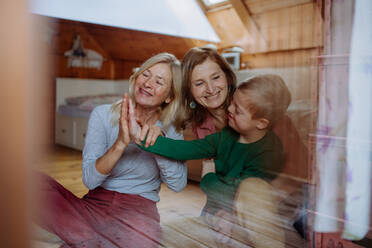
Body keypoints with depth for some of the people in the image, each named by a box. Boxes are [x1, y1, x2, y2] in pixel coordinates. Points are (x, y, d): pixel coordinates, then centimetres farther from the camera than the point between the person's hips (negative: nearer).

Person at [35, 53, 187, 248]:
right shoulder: (103, 115, -1)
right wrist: (121, 143, -27)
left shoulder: (170, 129, 3)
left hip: (138, 208, 0)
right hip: (95, 202, 1)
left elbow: (178, 185, -10)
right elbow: (90, 179, -10)